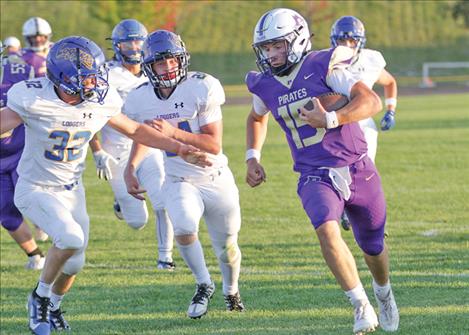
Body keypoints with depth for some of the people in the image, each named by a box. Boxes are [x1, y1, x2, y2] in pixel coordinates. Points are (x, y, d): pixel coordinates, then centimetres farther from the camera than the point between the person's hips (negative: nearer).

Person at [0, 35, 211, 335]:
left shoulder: (99, 103, -10)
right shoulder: (34, 100, -25)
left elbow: (136, 130, 4)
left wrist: (181, 149, 2)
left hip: (72, 190, 6)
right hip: (36, 189, -6)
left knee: (73, 263, 11)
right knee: (71, 238, -27)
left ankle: (53, 305, 43)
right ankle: (41, 296, -3)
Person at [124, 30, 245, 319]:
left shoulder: (202, 88, -20)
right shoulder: (141, 100, -7)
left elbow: (214, 144, -21)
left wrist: (174, 133, -32)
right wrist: (131, 168, 1)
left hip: (215, 178, -1)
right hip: (179, 182, 1)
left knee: (227, 247, 11)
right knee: (184, 230, -27)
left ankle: (231, 291, 43)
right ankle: (204, 286, -1)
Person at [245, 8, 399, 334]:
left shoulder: (323, 67, -13)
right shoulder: (266, 87, 2)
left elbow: (372, 101, -23)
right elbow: (257, 118, 27)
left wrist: (330, 119, -31)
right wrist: (253, 157, 14)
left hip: (357, 170, -2)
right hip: (315, 178, 2)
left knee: (372, 245, 14)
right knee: (327, 231, -27)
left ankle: (384, 293, 47)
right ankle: (362, 307, -18)